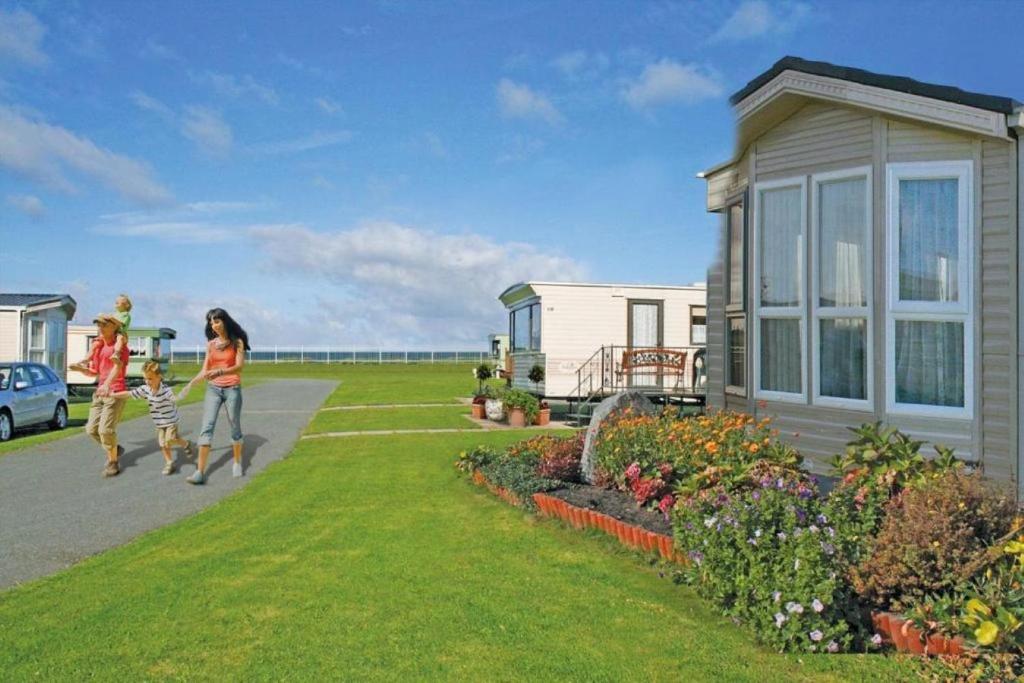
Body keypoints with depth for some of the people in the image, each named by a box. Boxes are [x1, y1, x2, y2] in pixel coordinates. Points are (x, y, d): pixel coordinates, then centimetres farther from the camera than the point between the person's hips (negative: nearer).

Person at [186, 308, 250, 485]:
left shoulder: (237, 342, -1)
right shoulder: (210, 344, 9)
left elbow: (240, 366, -14)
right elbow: (205, 370, 8)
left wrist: (219, 372, -29)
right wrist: (190, 383, -6)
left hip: (232, 389, -2)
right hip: (213, 389, 2)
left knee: (235, 426, 6)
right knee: (206, 427, -8)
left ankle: (237, 463, 24)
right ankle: (200, 472, -14)